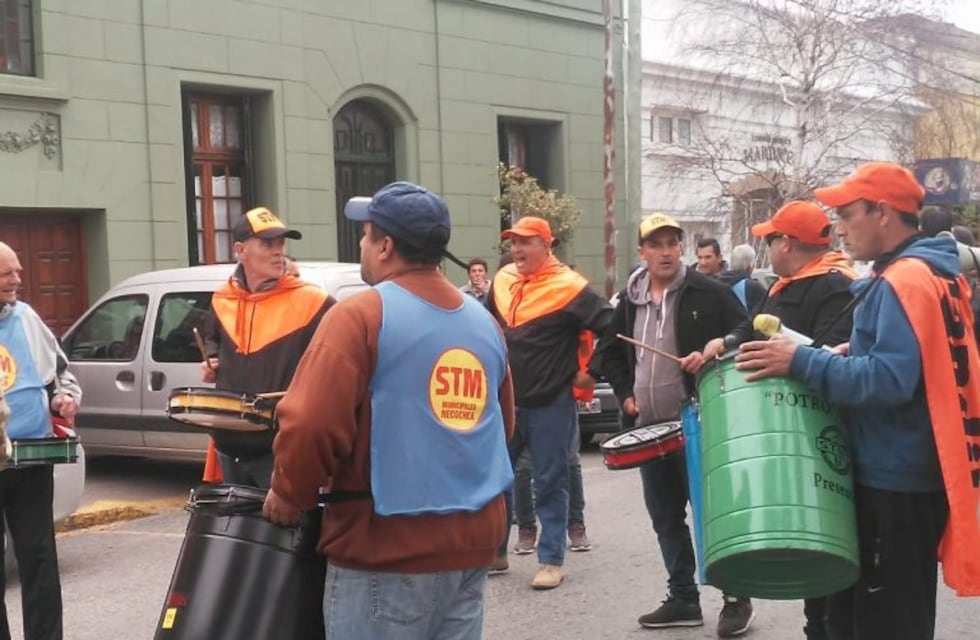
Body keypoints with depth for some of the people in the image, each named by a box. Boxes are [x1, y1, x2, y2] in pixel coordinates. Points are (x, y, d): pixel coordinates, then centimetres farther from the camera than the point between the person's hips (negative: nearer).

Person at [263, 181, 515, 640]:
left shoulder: (360, 315, -11)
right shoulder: (483, 320, 10)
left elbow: (312, 423, -19)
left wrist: (288, 496, -3)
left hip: (389, 542, -7)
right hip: (473, 536, 7)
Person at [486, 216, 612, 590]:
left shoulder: (568, 288, -13)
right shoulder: (502, 281, 6)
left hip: (550, 405, -6)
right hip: (505, 401, 6)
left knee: (550, 485, 2)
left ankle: (551, 561, 11)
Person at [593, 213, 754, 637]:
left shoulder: (710, 293, -6)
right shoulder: (629, 300, 10)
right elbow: (609, 352, 21)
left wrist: (711, 357, -19)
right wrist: (624, 393, 10)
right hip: (650, 426, 6)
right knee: (665, 517, 11)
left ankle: (736, 599, 11)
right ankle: (683, 599, 23)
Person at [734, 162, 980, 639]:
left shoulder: (902, 281, -19)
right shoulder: (931, 273, 13)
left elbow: (890, 380, -28)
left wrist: (801, 361, -25)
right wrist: (855, 351, 10)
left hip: (895, 479, -10)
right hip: (913, 472, 10)